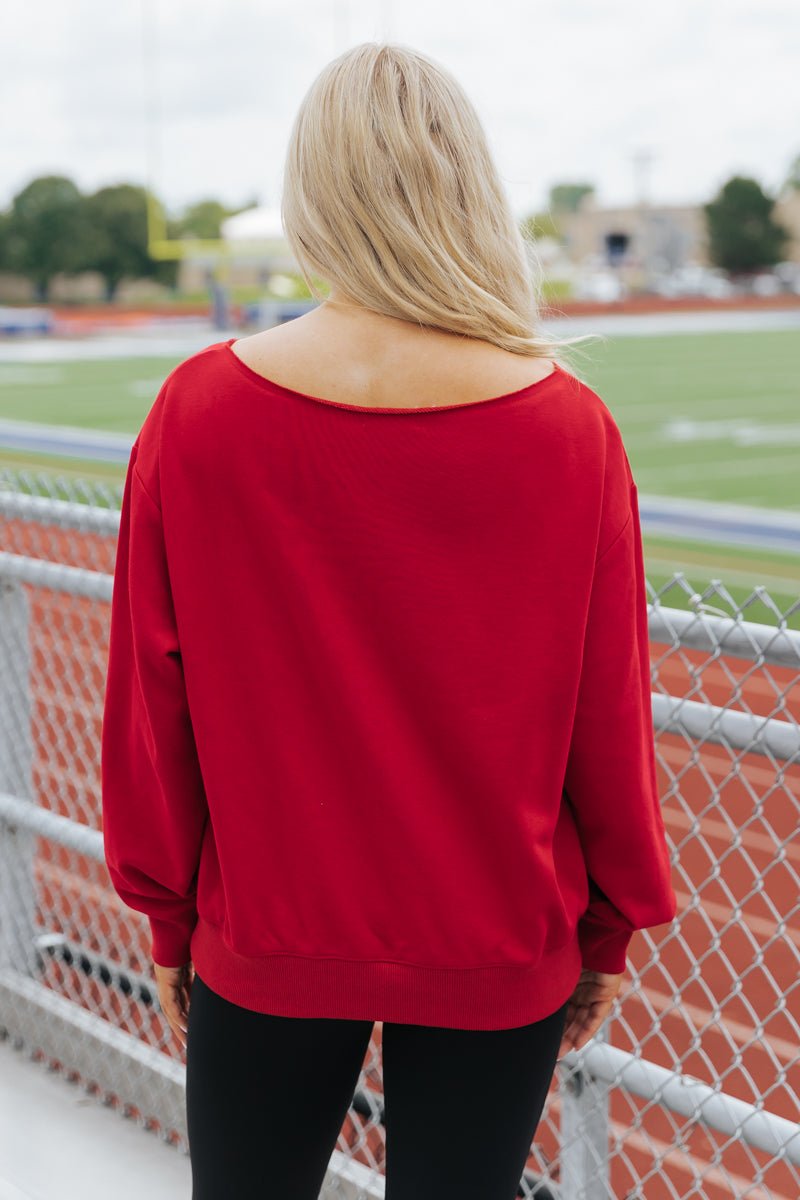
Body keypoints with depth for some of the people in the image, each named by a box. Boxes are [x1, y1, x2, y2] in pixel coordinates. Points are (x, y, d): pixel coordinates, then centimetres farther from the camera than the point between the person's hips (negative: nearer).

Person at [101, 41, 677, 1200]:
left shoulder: (198, 412, -11)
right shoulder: (570, 428, -12)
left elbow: (153, 702, -4)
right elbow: (611, 716, -4)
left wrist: (170, 918, 10)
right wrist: (611, 929, 10)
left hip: (264, 942, 1)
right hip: (501, 952, 0)